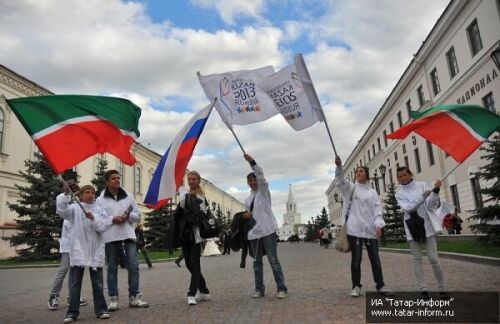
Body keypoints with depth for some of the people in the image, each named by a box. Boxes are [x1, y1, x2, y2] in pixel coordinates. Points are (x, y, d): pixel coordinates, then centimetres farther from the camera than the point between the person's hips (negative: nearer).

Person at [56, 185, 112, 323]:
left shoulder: (99, 210, 8)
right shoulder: (74, 208, 4)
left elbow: (104, 226, -3)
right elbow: (61, 210, -16)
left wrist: (93, 218, -19)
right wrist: (66, 193, -26)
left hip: (95, 251, 2)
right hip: (78, 250, -1)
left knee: (97, 282, 8)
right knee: (75, 283, 4)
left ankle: (101, 309, 16)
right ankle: (72, 312, 13)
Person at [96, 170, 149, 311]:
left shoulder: (128, 197, 12)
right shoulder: (100, 200, 4)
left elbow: (138, 215, 13)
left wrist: (129, 216, -8)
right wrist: (112, 219, -15)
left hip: (128, 235, 2)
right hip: (110, 237, -2)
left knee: (133, 266, -3)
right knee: (112, 268, 6)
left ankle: (134, 297, 5)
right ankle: (113, 299, 14)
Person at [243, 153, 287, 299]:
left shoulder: (264, 190, 1)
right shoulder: (248, 199, 17)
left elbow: (261, 176, -17)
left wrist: (252, 161, -28)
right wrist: (247, 215, 2)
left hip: (267, 230, -6)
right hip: (254, 232, 6)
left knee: (273, 260, -6)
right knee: (257, 261, 9)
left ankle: (282, 288, 0)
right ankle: (259, 289, 17)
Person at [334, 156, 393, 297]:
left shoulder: (372, 192, 14)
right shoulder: (350, 188, 8)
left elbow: (377, 209, 6)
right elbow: (340, 180, -11)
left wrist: (378, 224, -10)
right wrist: (339, 165, -29)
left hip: (370, 229, 2)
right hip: (354, 229, -2)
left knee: (375, 259, 5)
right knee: (356, 259, 2)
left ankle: (380, 286, 16)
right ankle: (356, 287, 13)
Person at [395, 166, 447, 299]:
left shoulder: (422, 185, 3)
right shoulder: (399, 193, 5)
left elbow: (431, 205, -5)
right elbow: (408, 207, -13)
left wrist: (435, 191, -21)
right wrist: (423, 196, -21)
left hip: (427, 225, -1)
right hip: (412, 228, 1)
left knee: (433, 258, -3)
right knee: (417, 259, 3)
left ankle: (442, 288, 11)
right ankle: (423, 289, 7)